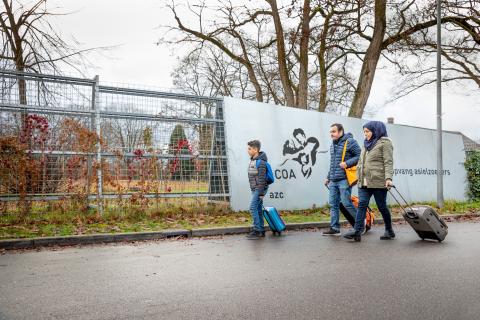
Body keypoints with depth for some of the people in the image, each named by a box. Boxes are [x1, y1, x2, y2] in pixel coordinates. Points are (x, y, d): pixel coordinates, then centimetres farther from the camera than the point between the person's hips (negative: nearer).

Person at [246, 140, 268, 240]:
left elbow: (262, 179, -19)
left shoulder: (261, 162, -16)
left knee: (253, 208, -14)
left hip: (260, 189, -9)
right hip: (254, 189, 9)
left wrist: (261, 193, -20)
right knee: (258, 210, 10)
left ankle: (256, 230, -8)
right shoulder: (252, 160, 14)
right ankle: (261, 231, 16)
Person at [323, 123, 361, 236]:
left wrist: (347, 163, -19)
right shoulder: (332, 145, 19)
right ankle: (334, 228, 12)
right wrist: (328, 177, 24)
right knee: (333, 204, 6)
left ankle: (361, 221, 12)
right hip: (333, 180, 8)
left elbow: (360, 156, -9)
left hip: (344, 179, -8)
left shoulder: (350, 142, -7)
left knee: (346, 202, -7)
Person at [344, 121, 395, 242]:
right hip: (364, 182, 7)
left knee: (382, 206, 4)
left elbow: (388, 162, -11)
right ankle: (357, 231, -12)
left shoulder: (384, 143, -1)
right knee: (362, 204, -6)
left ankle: (389, 231, 20)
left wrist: (388, 178, -22)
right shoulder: (366, 144, 22)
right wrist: (359, 177, 18)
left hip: (378, 182, -6)